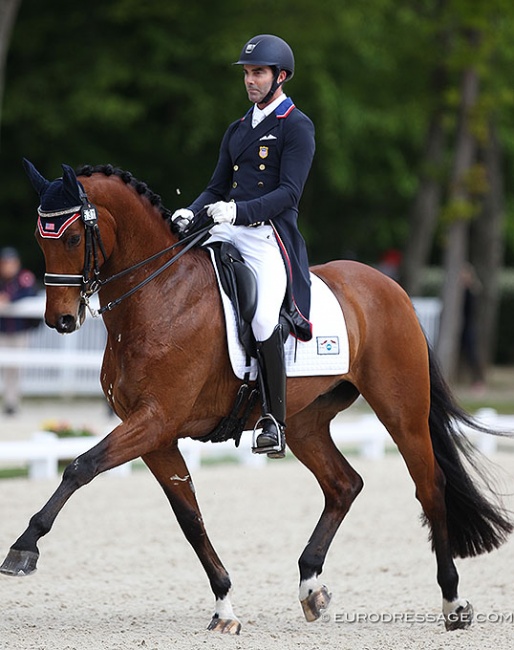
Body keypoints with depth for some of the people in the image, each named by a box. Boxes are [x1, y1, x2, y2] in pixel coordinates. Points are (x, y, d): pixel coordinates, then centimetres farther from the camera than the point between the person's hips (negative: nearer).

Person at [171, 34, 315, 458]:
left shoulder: (297, 127, -1)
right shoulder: (238, 130, 22)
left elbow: (289, 191, -11)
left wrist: (239, 210, -25)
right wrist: (192, 213, 0)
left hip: (269, 236, -7)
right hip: (227, 232, 7)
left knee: (263, 318, -26)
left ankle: (275, 422, -15)